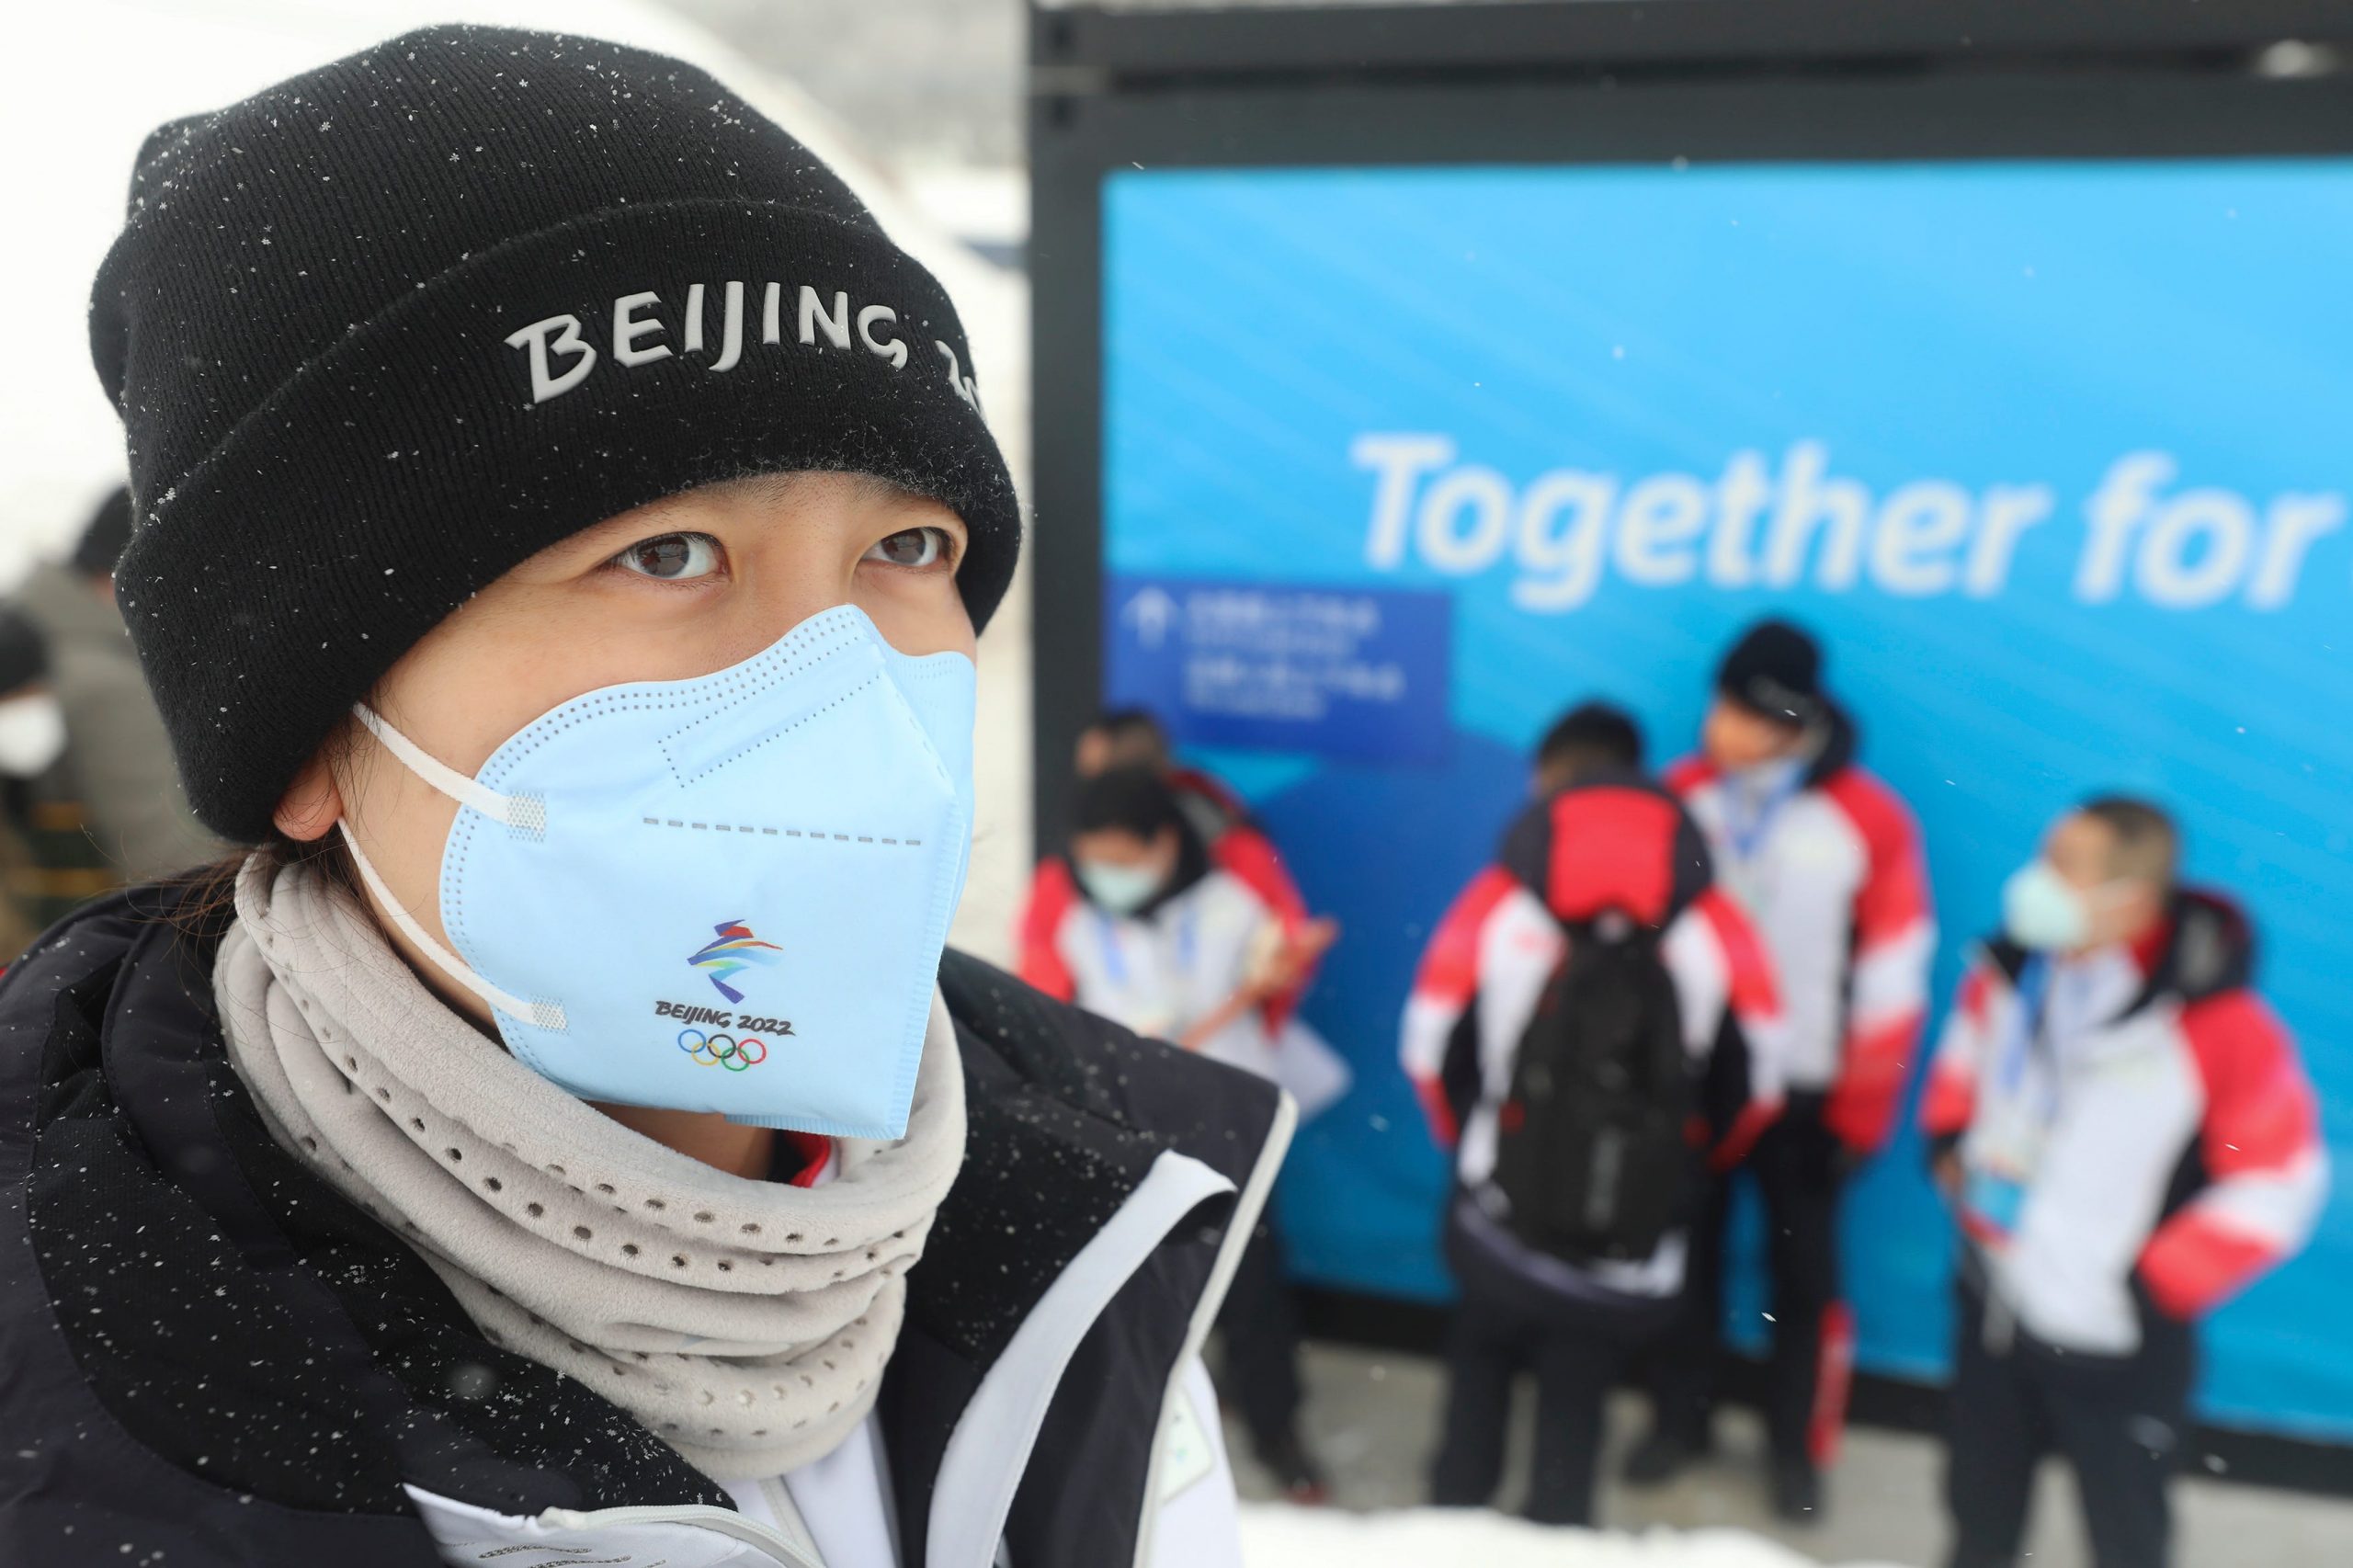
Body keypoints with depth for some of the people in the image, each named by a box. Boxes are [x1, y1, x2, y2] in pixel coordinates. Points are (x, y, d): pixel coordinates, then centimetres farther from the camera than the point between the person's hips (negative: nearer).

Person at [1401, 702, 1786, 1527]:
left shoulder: (1497, 901, -9)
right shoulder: (1714, 920, -4)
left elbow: (1431, 1050, -2)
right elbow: (1754, 1084, 1)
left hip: (1500, 1220, 0)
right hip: (1633, 1248, 0)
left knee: (1480, 1375, 25)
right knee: (1575, 1404, 18)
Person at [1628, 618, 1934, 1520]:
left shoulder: (1869, 821, -16)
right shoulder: (1679, 796, -6)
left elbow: (1892, 980, -10)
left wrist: (1859, 1117, -6)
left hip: (1803, 1089, -2)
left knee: (1803, 1270, 12)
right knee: (1685, 1253, 16)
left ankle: (1799, 1444, 32)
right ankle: (1678, 1420, 35)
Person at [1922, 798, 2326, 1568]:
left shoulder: (2218, 1023, -24)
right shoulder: (2007, 973, -8)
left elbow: (2279, 1181, -15)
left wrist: (2156, 1287, -14)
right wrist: (1949, 1145, 4)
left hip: (2118, 1349, -4)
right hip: (1993, 1316, 5)